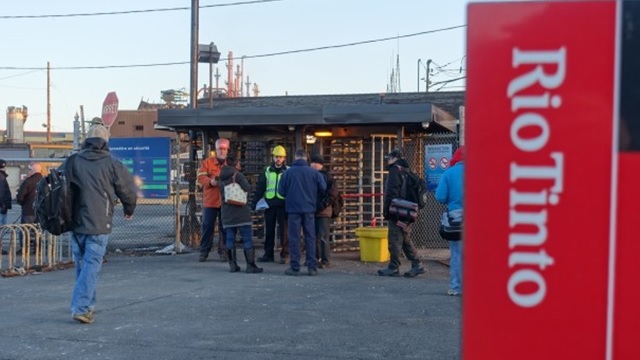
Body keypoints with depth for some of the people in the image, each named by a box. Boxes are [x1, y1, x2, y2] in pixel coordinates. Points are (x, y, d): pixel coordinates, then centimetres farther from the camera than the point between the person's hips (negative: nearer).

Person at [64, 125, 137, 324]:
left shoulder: (72, 162, 5)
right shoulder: (112, 164, -4)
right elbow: (127, 190, 3)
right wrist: (129, 210, 23)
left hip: (75, 223, 4)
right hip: (99, 225, -4)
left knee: (81, 263, 17)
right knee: (92, 264, -3)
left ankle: (87, 304, 27)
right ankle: (81, 307, -10)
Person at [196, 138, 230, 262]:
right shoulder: (207, 162, 4)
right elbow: (201, 177, -4)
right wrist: (211, 182, -23)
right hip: (210, 201, 0)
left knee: (224, 228, 4)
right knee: (207, 227, 3)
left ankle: (223, 252, 12)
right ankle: (204, 252, 12)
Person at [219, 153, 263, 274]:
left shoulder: (222, 177, 12)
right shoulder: (238, 175, -9)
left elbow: (222, 193, 16)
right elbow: (247, 188, -17)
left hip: (227, 213, 6)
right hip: (240, 211, -6)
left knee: (230, 239, 7)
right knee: (247, 239, -2)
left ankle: (232, 265, 6)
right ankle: (250, 265, -2)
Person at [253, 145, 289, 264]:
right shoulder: (267, 171, 10)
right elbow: (260, 188, 9)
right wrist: (255, 202, 2)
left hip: (283, 204, -3)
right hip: (269, 203, 3)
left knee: (284, 230, -1)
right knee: (269, 230, 8)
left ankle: (284, 254, 5)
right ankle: (268, 254, 16)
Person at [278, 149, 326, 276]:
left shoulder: (288, 172, -6)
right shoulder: (313, 172, -4)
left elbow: (281, 191, -3)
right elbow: (323, 188, -2)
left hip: (293, 208, -1)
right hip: (309, 208, 1)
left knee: (294, 238, 4)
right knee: (310, 237, 8)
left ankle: (294, 267, 4)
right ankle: (312, 267, 6)